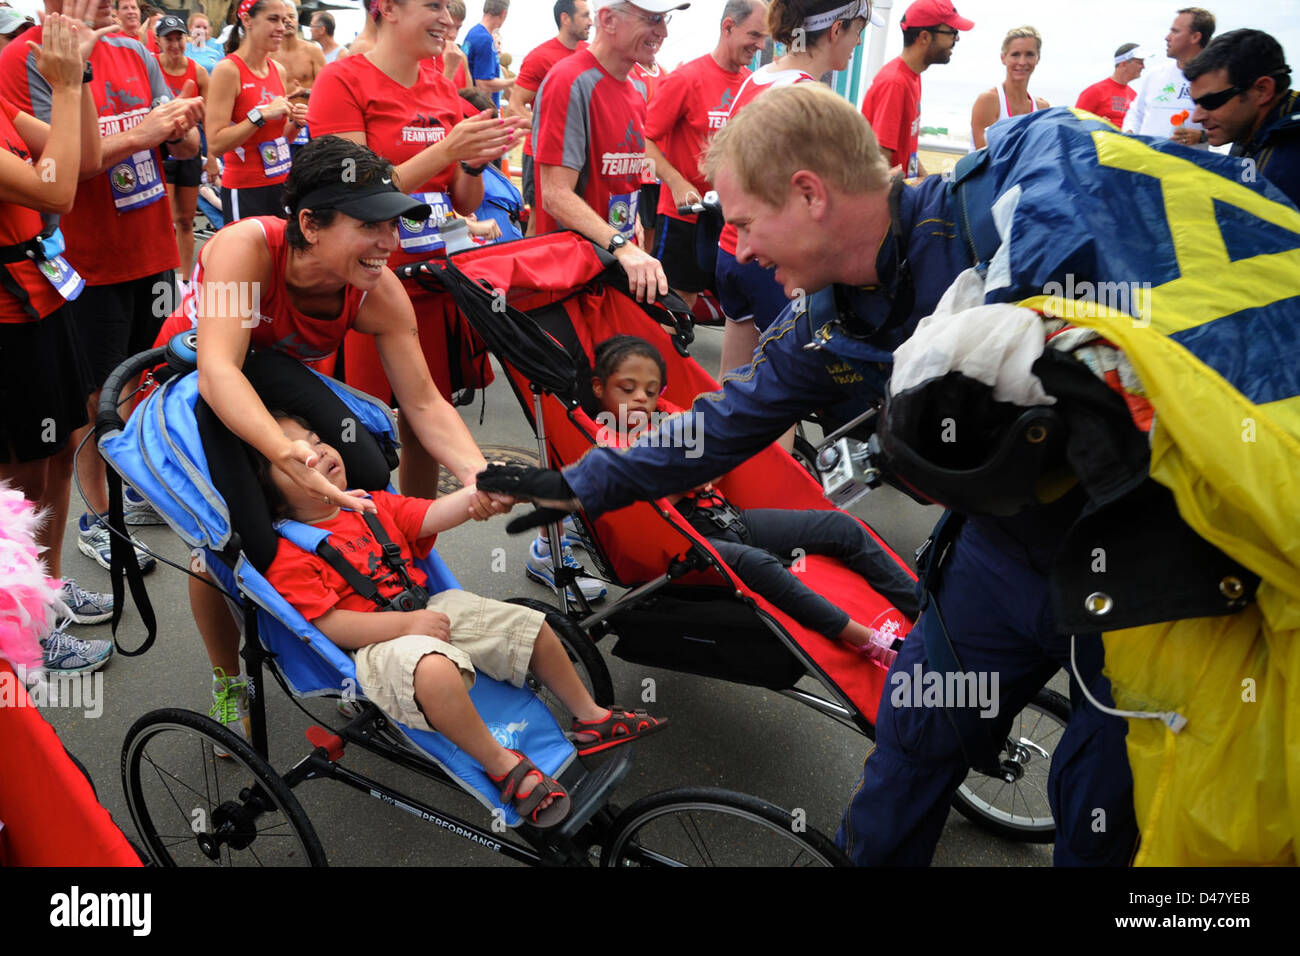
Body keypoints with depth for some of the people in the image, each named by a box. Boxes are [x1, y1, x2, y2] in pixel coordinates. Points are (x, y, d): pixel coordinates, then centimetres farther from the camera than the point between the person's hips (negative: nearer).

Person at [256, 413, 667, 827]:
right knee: (434, 670, -40)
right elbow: (330, 625, -18)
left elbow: (432, 517, 1)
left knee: (530, 625, 5)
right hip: (377, 646, -8)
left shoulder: (372, 506, 12)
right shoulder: (290, 556, -10)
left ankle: (589, 716, 25)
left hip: (429, 611, 8)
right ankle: (501, 765, -20)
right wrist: (407, 624, -24)